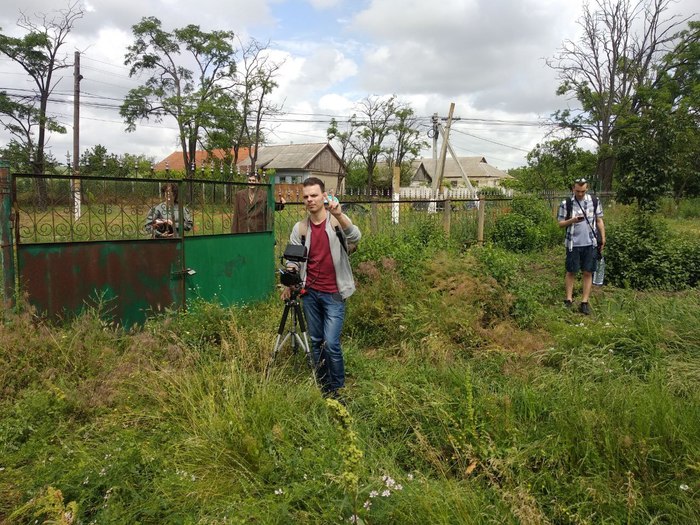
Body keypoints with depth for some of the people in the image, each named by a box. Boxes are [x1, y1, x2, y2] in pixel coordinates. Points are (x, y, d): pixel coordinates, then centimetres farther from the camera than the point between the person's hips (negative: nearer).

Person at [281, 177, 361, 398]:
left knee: (331, 343, -9)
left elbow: (355, 237, -26)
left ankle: (337, 390, 10)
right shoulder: (300, 228, 5)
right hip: (310, 293, 4)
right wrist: (289, 284, -10)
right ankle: (322, 388, 26)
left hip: (333, 294, -4)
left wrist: (339, 215, -42)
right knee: (316, 342, 11)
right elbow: (293, 259, 8)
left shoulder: (337, 222, -5)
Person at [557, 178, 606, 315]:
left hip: (590, 244, 1)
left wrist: (603, 238, 3)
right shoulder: (566, 203, -2)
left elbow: (599, 221, 8)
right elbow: (560, 223, 0)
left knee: (588, 273, 3)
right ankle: (569, 300, 13)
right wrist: (572, 220, -19)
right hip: (573, 244, -1)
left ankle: (584, 302, 8)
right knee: (571, 272, 5)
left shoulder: (595, 202, 2)